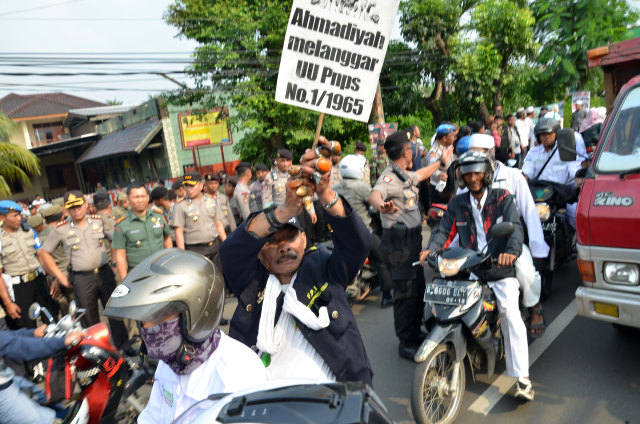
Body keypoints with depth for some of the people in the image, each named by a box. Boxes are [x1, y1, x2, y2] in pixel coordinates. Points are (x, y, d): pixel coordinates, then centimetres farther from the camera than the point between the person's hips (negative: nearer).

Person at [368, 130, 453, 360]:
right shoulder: (390, 177, -20)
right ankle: (406, 344, 10)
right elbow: (374, 194, -41)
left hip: (413, 238, 11)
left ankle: (415, 333, 37)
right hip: (399, 242, -10)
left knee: (418, 288, 20)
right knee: (406, 293, -4)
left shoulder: (405, 175, 13)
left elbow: (421, 174, 36)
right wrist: (382, 206, -64)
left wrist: (441, 161, 49)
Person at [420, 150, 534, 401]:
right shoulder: (457, 203, 14)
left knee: (510, 314, -18)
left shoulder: (502, 198, 4)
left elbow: (515, 227, -9)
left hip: (500, 269, -2)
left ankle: (522, 378, -11)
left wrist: (512, 251, -30)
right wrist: (431, 249, -12)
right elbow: (444, 230, 8)